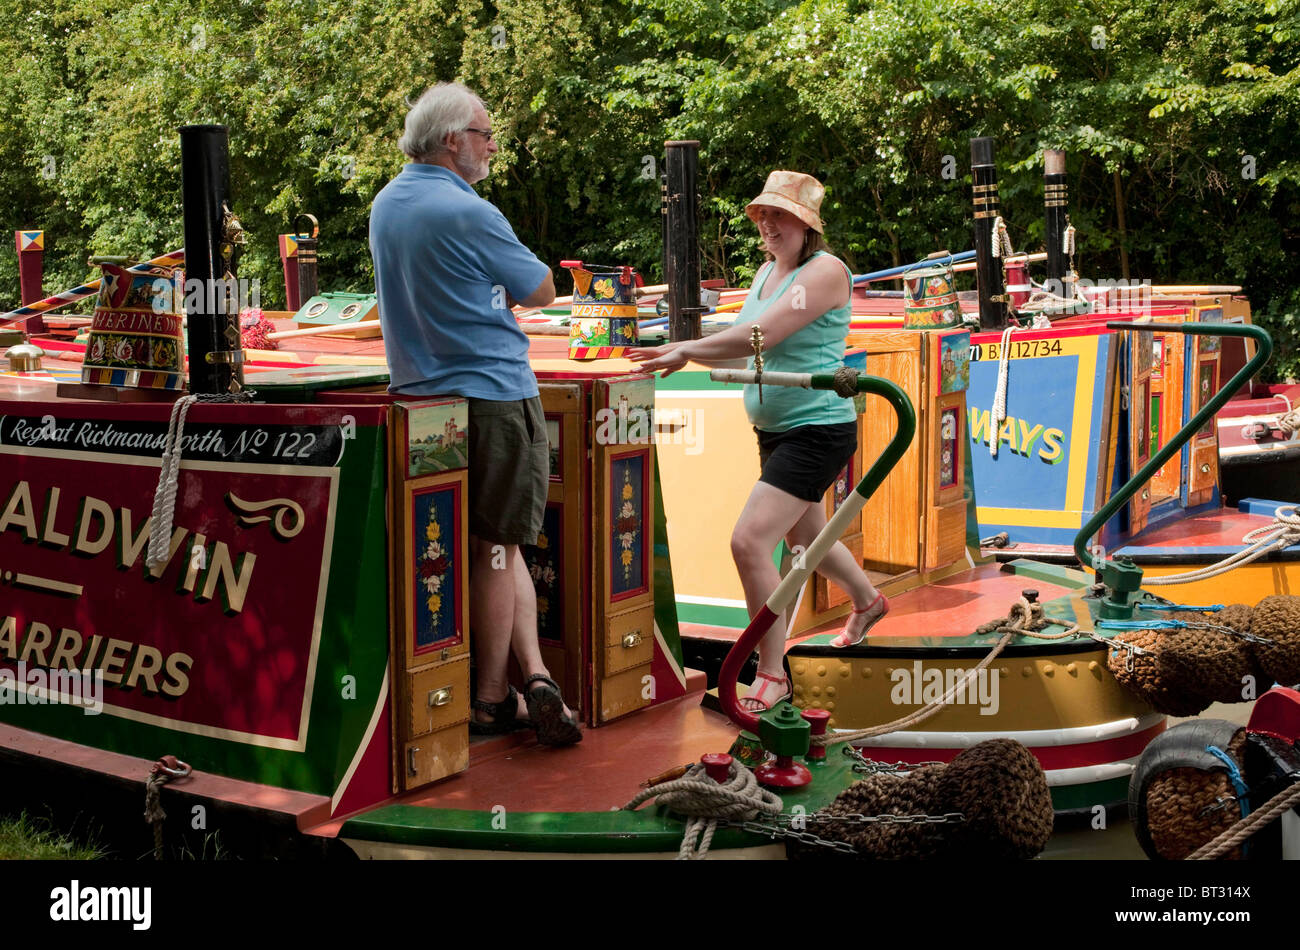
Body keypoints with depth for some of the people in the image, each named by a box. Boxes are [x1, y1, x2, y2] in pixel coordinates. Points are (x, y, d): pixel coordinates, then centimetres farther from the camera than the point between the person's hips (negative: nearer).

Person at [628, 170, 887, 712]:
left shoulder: (825, 270, -16)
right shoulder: (766, 271, 11)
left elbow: (763, 334, -26)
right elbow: (750, 353, 12)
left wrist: (686, 351, -25)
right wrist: (684, 354, -4)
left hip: (818, 429, -9)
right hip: (775, 429, 9)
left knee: (750, 541, -19)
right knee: (805, 537, 27)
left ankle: (771, 675, -7)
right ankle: (867, 601, 56)